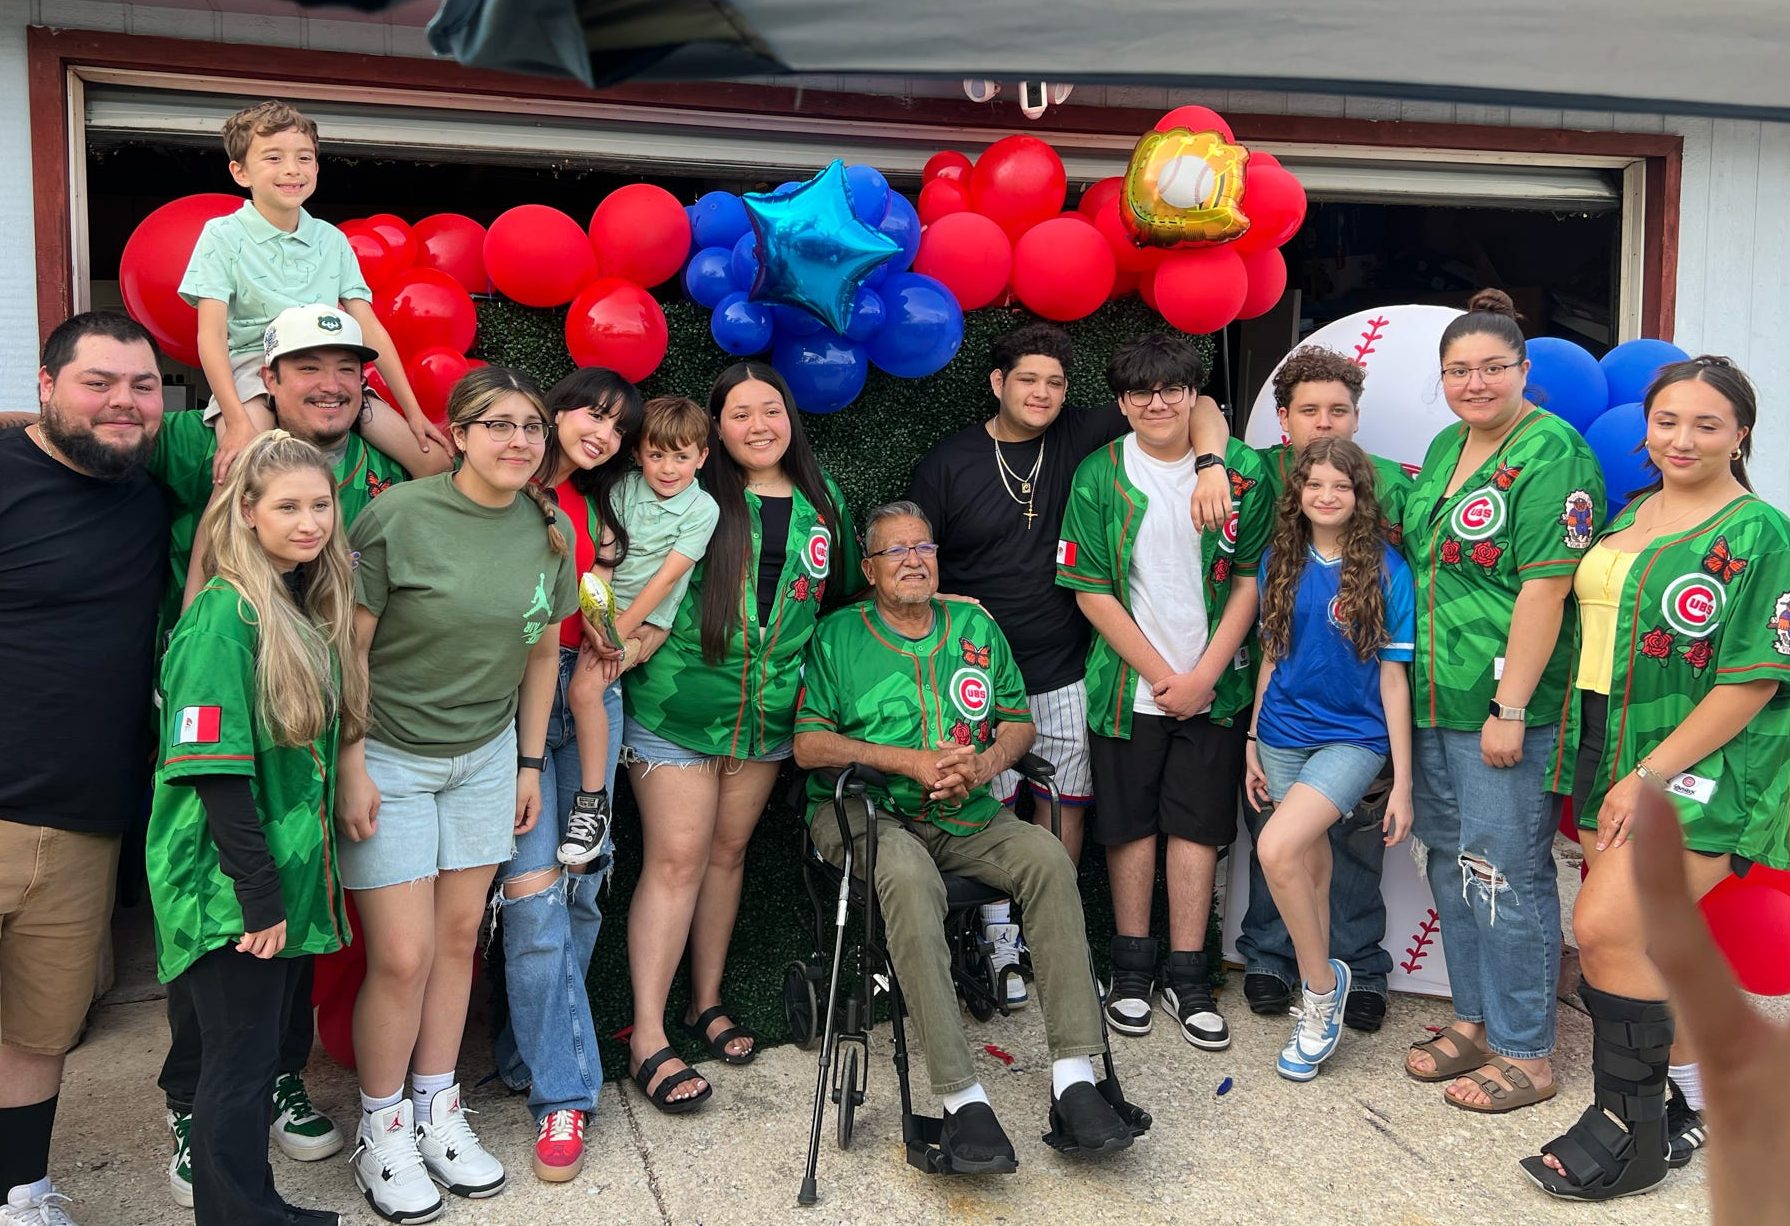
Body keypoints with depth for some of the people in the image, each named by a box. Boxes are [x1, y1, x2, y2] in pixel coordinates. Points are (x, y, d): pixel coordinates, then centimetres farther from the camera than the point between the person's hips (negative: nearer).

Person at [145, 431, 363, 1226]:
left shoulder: (311, 608, 7)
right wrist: (258, 891, -19)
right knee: (241, 1060, 4)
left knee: (270, 1047, 17)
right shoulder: (225, 615, -17)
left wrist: (295, 880, 10)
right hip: (231, 889, -8)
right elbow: (213, 766, -20)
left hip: (290, 879, 8)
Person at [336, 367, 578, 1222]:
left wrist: (529, 762, 8)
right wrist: (351, 767, -14)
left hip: (486, 753, 4)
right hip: (389, 756, -4)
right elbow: (348, 648, -13)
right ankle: (382, 1130, 19)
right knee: (403, 955, -2)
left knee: (459, 934, 9)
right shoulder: (400, 515, -17)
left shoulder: (551, 529, -2)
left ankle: (437, 1110, 27)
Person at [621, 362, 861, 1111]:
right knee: (675, 860, -4)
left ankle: (708, 1002, 30)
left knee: (727, 853, 14)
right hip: (678, 708, -4)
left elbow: (845, 595, 18)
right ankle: (648, 1038, 2)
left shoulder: (823, 502, 7)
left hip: (770, 713, 4)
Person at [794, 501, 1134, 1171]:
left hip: (967, 815, 4)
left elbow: (1019, 720, 17)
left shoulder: (975, 626, 18)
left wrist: (984, 764, -6)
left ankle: (1074, 1078, -26)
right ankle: (961, 1098, -35)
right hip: (871, 814, -3)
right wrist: (910, 762, -11)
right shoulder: (838, 635, 7)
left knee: (1049, 857, -26)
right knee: (910, 879, -37)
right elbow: (809, 744, -2)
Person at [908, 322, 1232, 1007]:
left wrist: (1210, 464, -16)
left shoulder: (1080, 439, 3)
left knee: (1065, 805, 8)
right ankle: (1000, 945, 14)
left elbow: (1196, 405, 2)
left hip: (1065, 672, 2)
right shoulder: (949, 463, 0)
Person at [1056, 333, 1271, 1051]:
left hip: (1213, 686, 1)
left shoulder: (1240, 471, 0)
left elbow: (1251, 579, 0)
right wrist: (1160, 673, -8)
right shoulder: (1100, 476, -2)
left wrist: (1204, 674, -8)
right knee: (1130, 823, 8)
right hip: (1128, 686, 0)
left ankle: (1188, 978, 16)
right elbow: (1091, 591, -4)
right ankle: (1132, 968, 22)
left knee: (1197, 825, 5)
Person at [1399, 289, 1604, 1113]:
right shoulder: (1447, 446, 13)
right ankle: (1474, 1021, 31)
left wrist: (1509, 709, -21)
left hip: (1506, 710, -8)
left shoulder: (1551, 453, -13)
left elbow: (1544, 588, -18)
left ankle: (1525, 1053, 14)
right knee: (1451, 864, 16)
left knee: (1507, 875, 0)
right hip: (1433, 703, 8)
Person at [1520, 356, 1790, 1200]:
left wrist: (1651, 776, -16)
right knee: (1652, 942, 11)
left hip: (1702, 768, -7)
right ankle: (1693, 1106, 28)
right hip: (1614, 758, 7)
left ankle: (1630, 1129, 4)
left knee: (1606, 926, -12)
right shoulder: (1630, 516, 11)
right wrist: (1609, 773, 11)